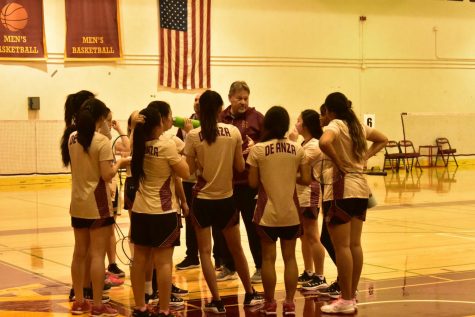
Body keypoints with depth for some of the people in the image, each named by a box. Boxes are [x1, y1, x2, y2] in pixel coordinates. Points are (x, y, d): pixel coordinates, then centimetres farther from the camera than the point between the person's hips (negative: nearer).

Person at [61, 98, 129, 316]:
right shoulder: (102, 141, -15)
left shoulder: (72, 138, 5)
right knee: (97, 254, -3)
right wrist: (120, 162, -1)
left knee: (80, 253, 13)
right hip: (97, 204, -7)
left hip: (78, 203, 7)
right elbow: (107, 175, -17)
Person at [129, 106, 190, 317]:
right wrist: (181, 156, 5)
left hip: (140, 211, 6)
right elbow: (185, 173, -8)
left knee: (139, 260, 11)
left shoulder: (138, 145, 1)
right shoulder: (167, 146, -15)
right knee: (163, 262, -2)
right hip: (164, 212, -6)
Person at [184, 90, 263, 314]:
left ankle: (217, 301, 1)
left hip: (202, 199, -2)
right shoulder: (234, 132, -4)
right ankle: (250, 294, 31)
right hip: (226, 199, 2)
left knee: (205, 251, 6)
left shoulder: (193, 136, -10)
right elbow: (240, 167, 1)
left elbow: (188, 170, -7)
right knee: (236, 249, 18)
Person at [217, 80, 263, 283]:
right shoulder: (220, 119, 9)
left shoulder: (256, 117, 1)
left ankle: (260, 268, 13)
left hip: (249, 181, -3)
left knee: (254, 225, 3)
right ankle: (228, 267, 24)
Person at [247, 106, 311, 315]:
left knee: (268, 258, 7)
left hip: (268, 212, -2)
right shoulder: (297, 149, -2)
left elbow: (253, 183, -6)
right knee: (289, 257, 10)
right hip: (291, 212, 2)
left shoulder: (257, 150, -8)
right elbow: (306, 180, -1)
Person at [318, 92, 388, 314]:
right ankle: (351, 296, 18)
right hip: (360, 187, 8)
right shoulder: (358, 126, 12)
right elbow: (382, 140, 27)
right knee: (355, 244, 11)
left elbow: (325, 142, -33)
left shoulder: (336, 125, -11)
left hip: (340, 190, -8)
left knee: (341, 246, -4)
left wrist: (338, 164, -19)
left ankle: (346, 301, -1)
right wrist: (364, 157, 15)